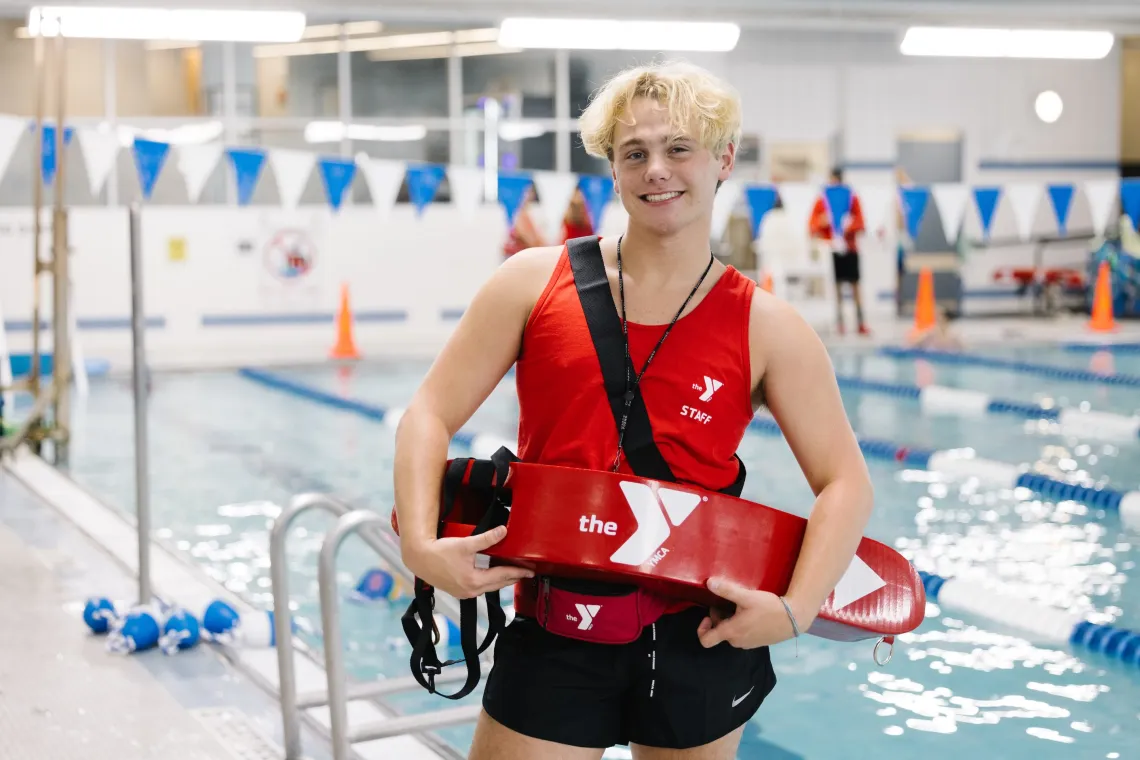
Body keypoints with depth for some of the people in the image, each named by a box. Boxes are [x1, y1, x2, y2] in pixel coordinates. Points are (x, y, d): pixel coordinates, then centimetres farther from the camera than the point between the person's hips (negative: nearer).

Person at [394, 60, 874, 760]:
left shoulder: (767, 328, -2)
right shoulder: (534, 284, -1)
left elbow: (846, 484, -1)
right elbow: (430, 418, 0)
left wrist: (795, 609, -14)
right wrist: (421, 543, -15)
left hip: (701, 637, 1)